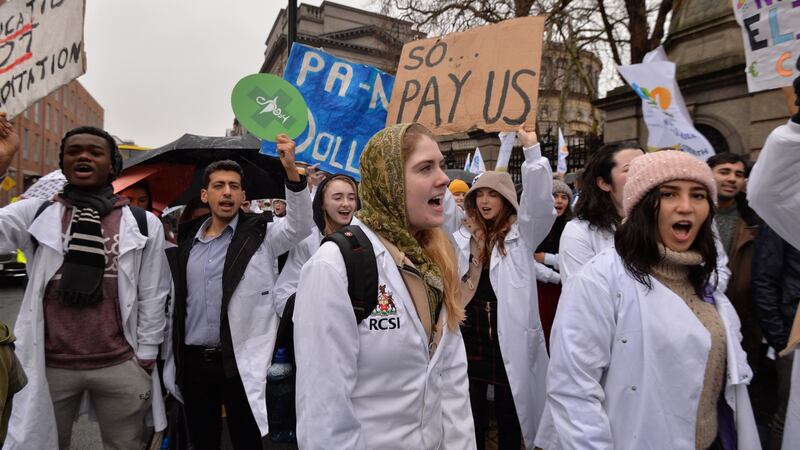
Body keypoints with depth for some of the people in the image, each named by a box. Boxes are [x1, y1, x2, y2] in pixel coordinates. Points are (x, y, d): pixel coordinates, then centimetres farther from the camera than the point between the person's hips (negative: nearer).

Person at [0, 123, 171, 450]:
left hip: (121, 366, 0)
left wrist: (146, 355, 1)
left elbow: (152, 296, 1)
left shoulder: (143, 223, 0)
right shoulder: (35, 213, 2)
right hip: (48, 364, 1)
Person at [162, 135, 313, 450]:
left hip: (240, 361, -4)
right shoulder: (188, 239, 8)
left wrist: (291, 171, -35)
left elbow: (300, 225, -22)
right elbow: (178, 301, 13)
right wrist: (174, 356, 14)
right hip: (193, 362, 4)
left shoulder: (259, 235, -4)